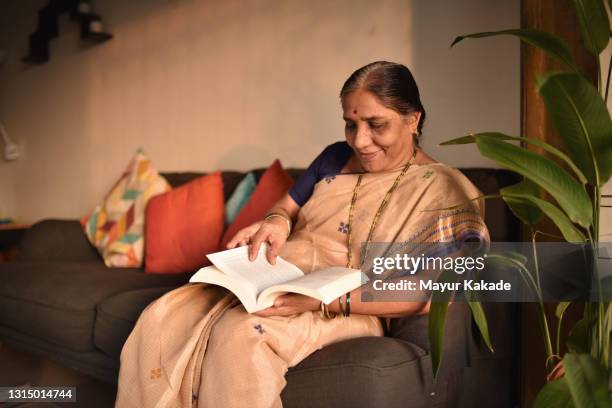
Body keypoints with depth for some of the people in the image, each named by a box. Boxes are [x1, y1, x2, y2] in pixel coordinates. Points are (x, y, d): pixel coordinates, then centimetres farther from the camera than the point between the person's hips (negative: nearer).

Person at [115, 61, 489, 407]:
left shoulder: (444, 189, -6)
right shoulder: (335, 157, 13)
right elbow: (288, 206, 21)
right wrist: (276, 221, -7)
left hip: (349, 309, -6)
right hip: (273, 281, 6)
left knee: (239, 333, -35)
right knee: (162, 317, -19)